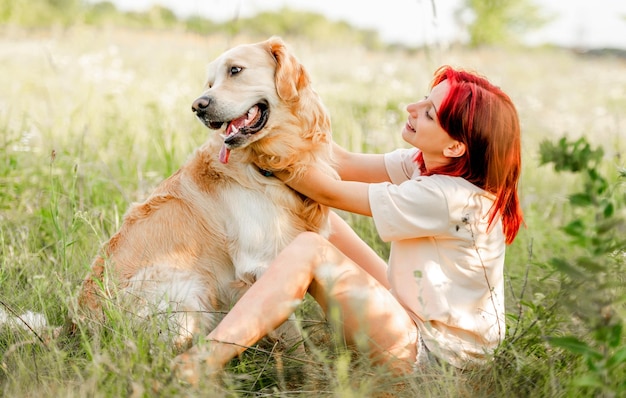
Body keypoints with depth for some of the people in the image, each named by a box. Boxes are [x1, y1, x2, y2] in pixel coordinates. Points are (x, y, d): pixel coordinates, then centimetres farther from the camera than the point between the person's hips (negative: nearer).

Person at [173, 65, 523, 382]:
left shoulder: (444, 198, -28)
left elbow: (329, 192, -20)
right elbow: (347, 163, 0)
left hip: (428, 351, -9)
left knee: (308, 249, -21)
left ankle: (204, 363, -27)